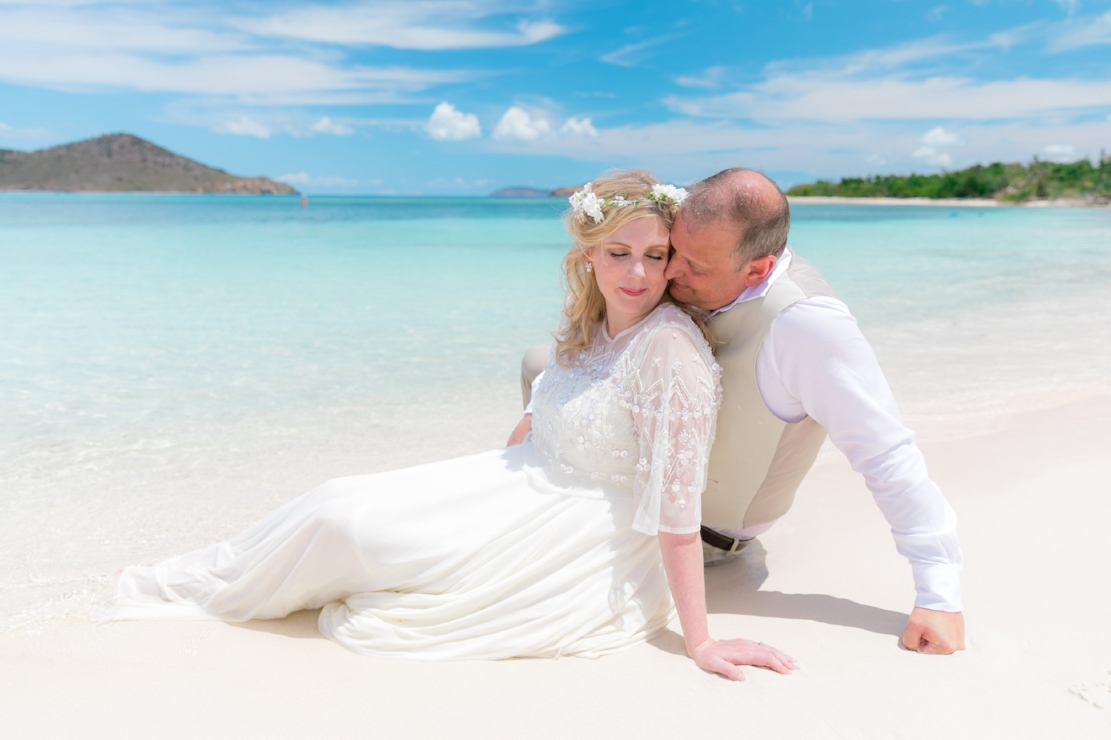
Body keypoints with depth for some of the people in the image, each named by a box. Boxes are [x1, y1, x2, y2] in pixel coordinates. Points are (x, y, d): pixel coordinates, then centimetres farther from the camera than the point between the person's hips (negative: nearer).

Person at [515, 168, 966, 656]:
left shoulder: (804, 323, -37)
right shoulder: (711, 275, -14)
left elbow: (889, 456, -32)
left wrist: (939, 596, -29)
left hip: (697, 527, -7)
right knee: (540, 363, 8)